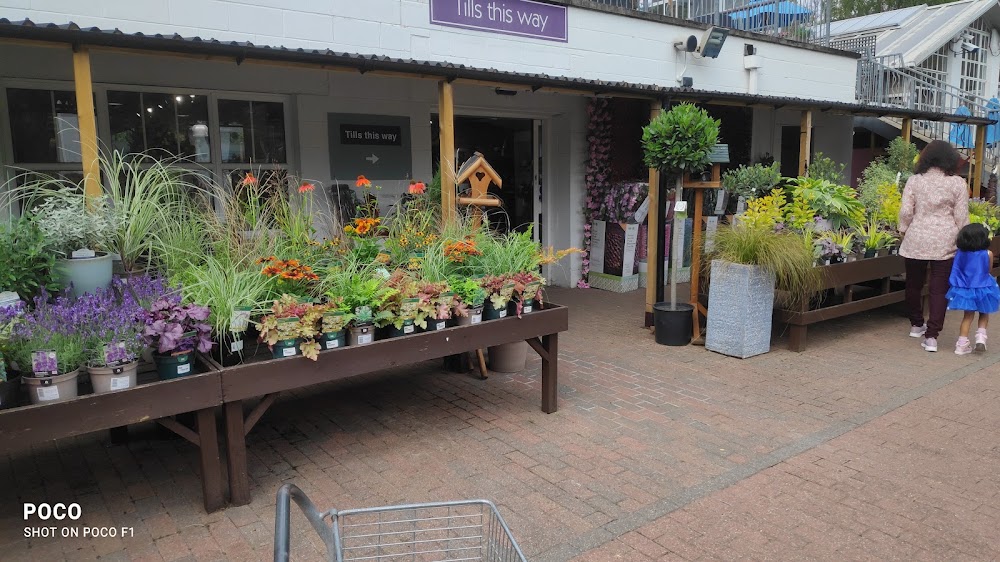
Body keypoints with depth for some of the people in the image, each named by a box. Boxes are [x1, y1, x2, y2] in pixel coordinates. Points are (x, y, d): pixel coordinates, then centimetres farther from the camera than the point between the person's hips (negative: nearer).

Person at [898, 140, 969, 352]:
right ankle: (931, 335, -1)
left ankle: (916, 325, 32)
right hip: (945, 243, -1)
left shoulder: (914, 180, -2)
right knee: (939, 288, 3)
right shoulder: (957, 183, -3)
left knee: (914, 284, 17)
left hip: (916, 240, 1)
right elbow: (962, 217, -1)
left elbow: (905, 212, -3)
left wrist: (904, 231, 11)